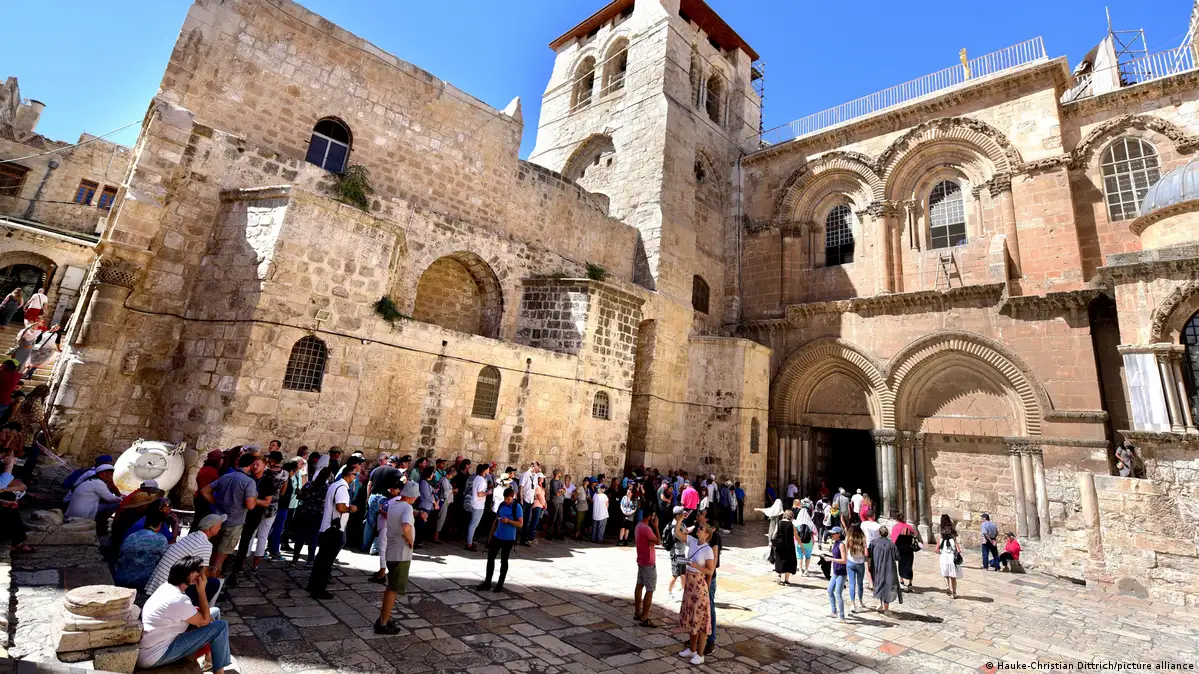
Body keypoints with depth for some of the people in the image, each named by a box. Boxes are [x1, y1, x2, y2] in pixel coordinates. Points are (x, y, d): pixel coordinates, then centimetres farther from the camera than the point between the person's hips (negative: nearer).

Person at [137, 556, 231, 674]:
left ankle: (209, 658, 20)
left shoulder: (167, 586, 0)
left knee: (214, 612, 11)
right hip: (153, 657, -9)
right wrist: (201, 590, -16)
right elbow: (204, 621, -14)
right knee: (221, 626, -13)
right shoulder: (178, 599, -28)